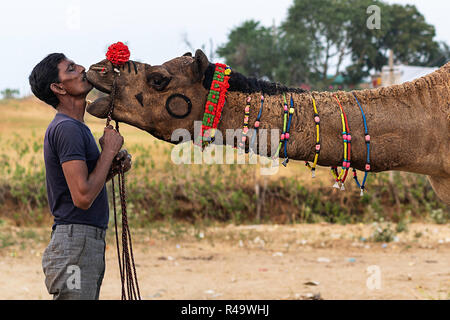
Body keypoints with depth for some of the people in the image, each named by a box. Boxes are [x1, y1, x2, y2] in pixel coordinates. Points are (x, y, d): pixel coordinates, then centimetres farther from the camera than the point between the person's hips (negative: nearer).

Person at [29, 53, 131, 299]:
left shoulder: (76, 127, 18)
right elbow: (82, 197, -22)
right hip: (74, 247, -10)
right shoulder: (66, 129, -14)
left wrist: (113, 167, 7)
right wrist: (109, 151, -11)